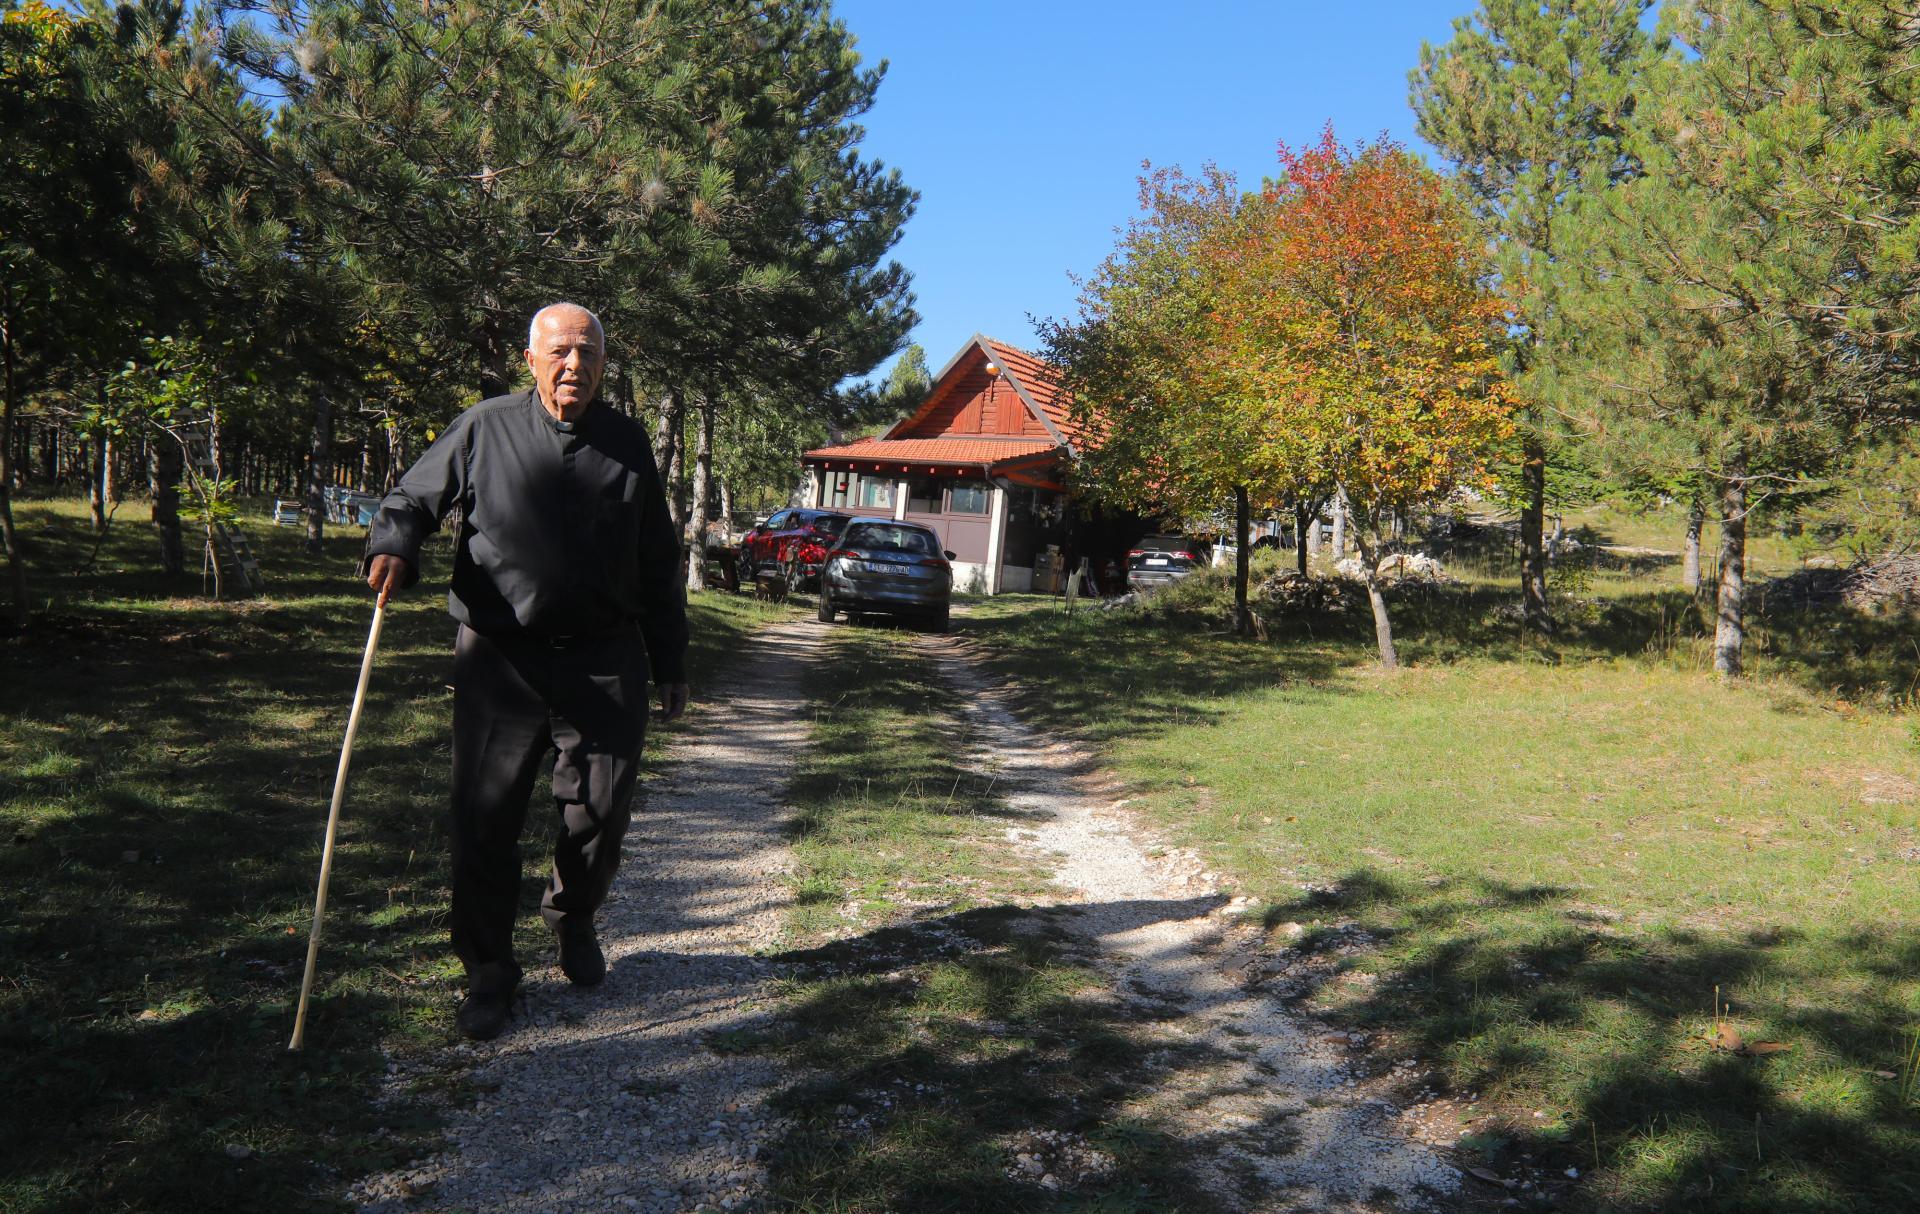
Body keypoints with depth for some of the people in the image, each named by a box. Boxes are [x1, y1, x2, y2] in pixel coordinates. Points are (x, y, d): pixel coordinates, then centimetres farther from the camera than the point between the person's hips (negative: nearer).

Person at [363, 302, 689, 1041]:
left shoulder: (627, 444, 7)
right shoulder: (485, 430, 0)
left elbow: (658, 565, 12)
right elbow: (411, 498, 9)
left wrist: (669, 662, 12)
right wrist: (393, 543, -16)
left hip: (604, 661, 2)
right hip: (500, 658, -1)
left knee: (600, 809, 8)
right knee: (486, 820, 2)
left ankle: (573, 918, 38)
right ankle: (488, 973, 18)